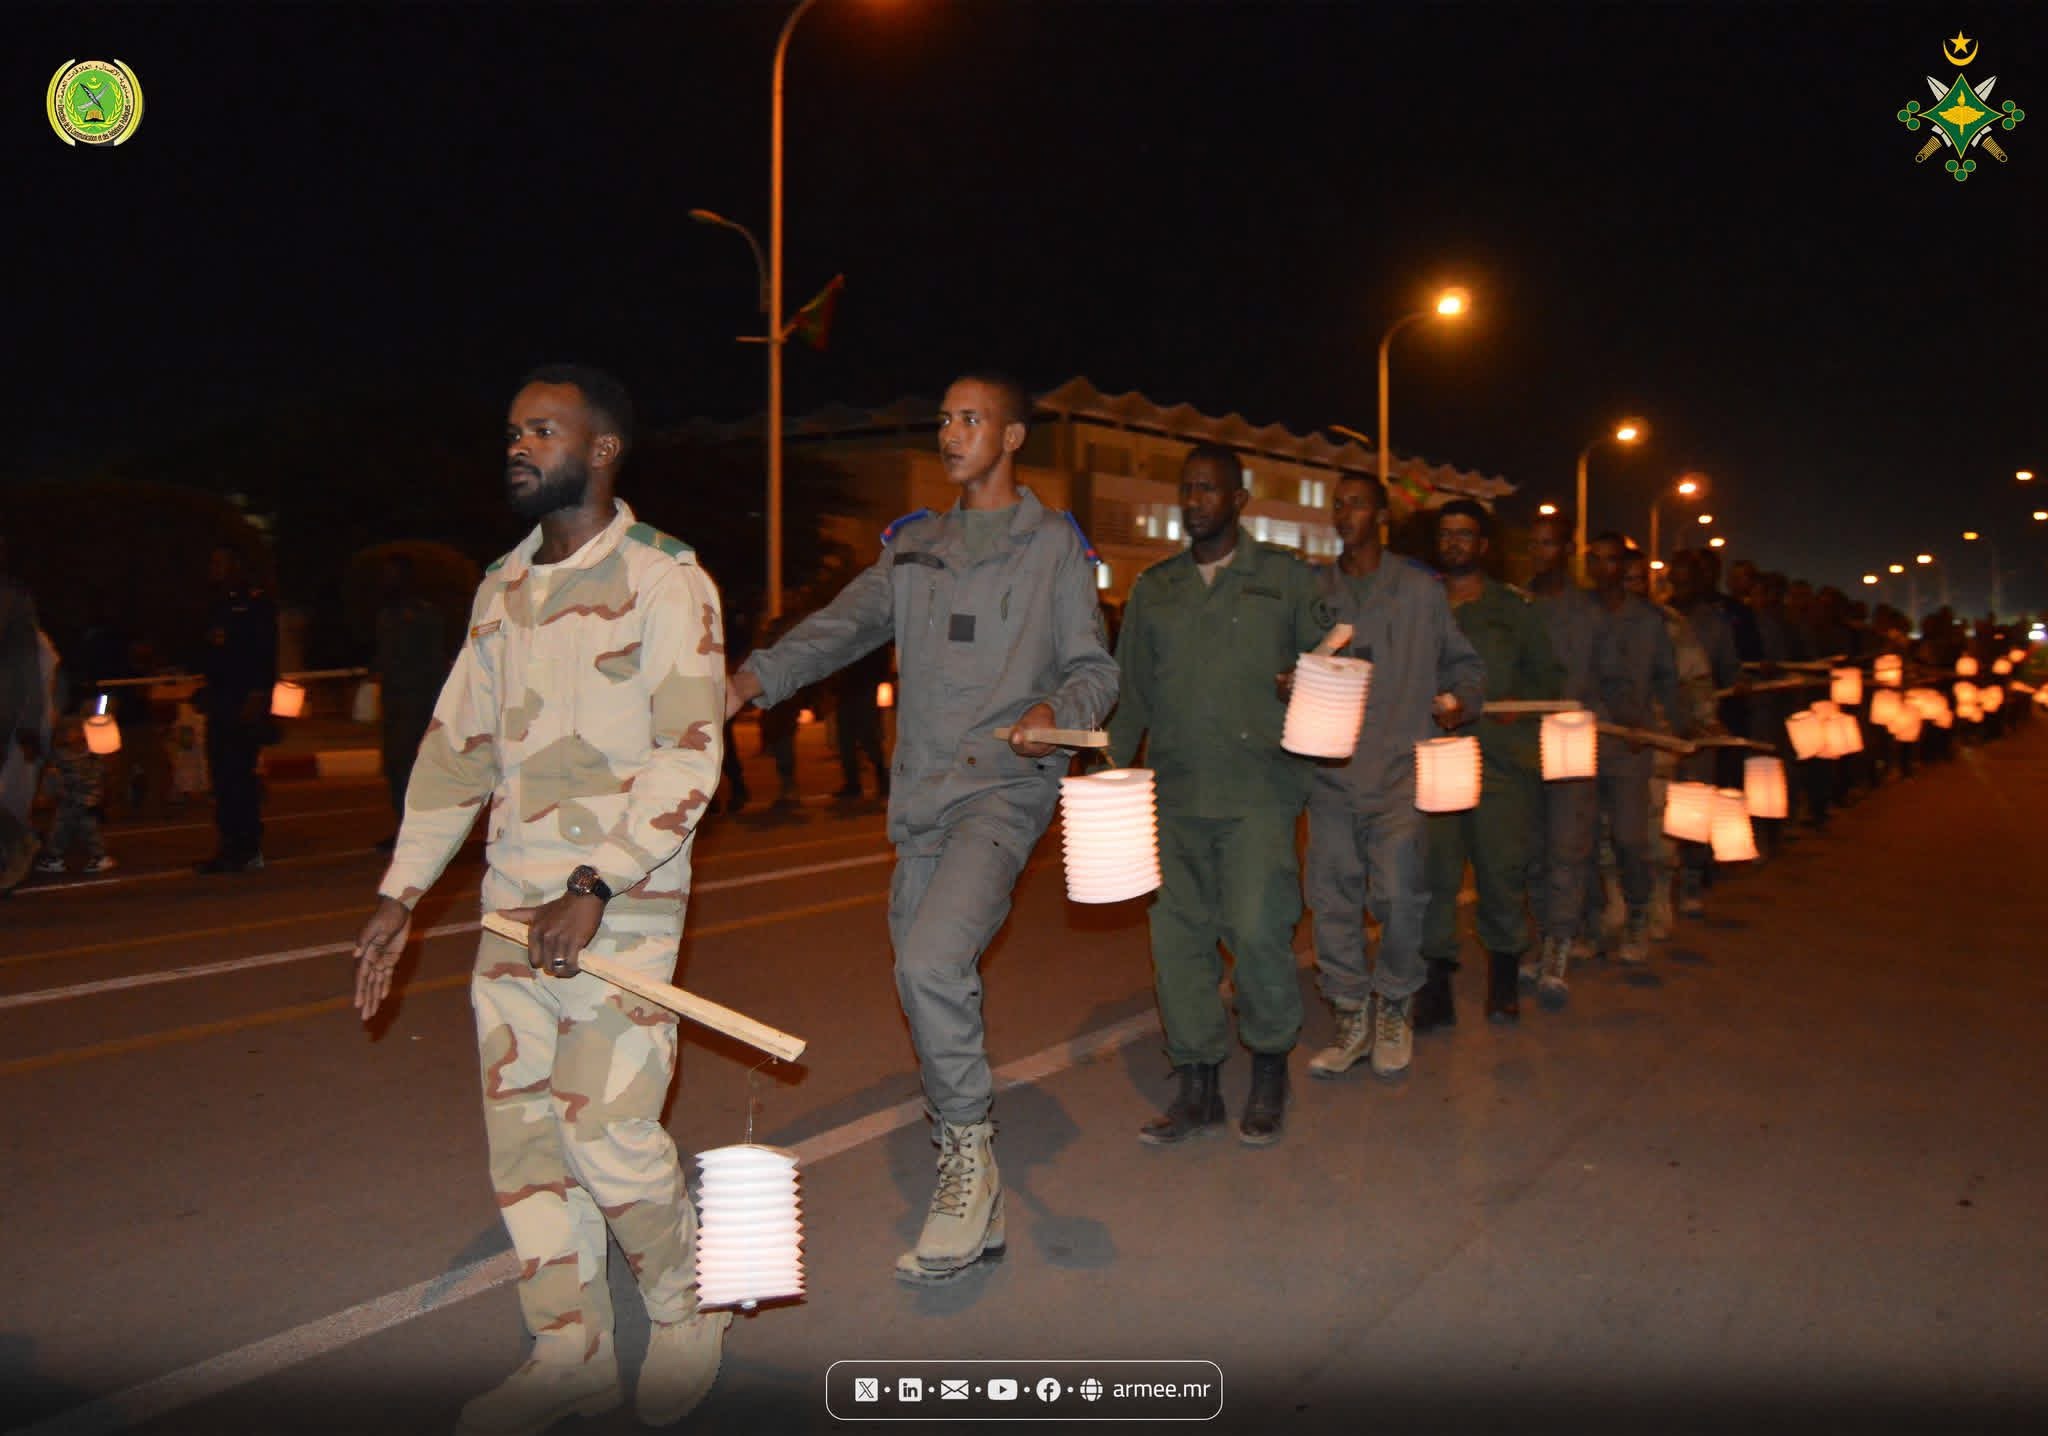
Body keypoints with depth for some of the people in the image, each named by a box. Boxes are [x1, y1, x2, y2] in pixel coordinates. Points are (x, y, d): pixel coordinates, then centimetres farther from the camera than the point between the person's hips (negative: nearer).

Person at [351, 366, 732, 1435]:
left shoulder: (663, 580, -7)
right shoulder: (502, 587, 13)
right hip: (512, 902, 7)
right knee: (520, 1128, 8)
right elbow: (455, 746, 16)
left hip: (620, 905, -6)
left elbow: (687, 755, -14)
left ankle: (688, 1310, 20)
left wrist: (594, 887, -22)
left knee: (606, 1127, -7)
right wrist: (398, 896, 12)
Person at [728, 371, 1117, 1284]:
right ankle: (974, 1204, 26)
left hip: (1007, 785, -6)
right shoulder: (915, 545, 16)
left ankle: (970, 1158, -7)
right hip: (922, 794, 6)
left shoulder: (1054, 544, 4)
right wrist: (756, 679, -9)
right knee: (924, 978, 10)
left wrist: (1059, 711, -21)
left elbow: (1094, 667, 1)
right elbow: (844, 624, 7)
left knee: (934, 959, -26)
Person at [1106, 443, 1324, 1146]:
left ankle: (1271, 1066, 12)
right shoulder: (1153, 588, 15)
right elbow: (1132, 693, 16)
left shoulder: (1286, 577, 7)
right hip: (1175, 795, 4)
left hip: (1258, 790, -4)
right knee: (1178, 936, 3)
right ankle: (1198, 1088, 16)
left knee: (1255, 927, -13)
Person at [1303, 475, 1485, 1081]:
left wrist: (1459, 701, -5)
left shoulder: (1420, 589, 8)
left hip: (1400, 766, -2)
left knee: (1398, 892, -9)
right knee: (1331, 896, 4)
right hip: (1330, 766, 3)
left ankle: (1395, 1008, 14)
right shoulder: (1314, 590, 12)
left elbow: (1462, 663, 14)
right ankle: (1352, 1019, 18)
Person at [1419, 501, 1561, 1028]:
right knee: (1434, 870, -4)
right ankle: (1435, 988, 2)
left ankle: (1503, 982, 18)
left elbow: (1550, 676, 15)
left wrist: (1521, 706, -3)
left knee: (1503, 867, 1)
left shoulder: (1513, 610, 12)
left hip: (1503, 757, 0)